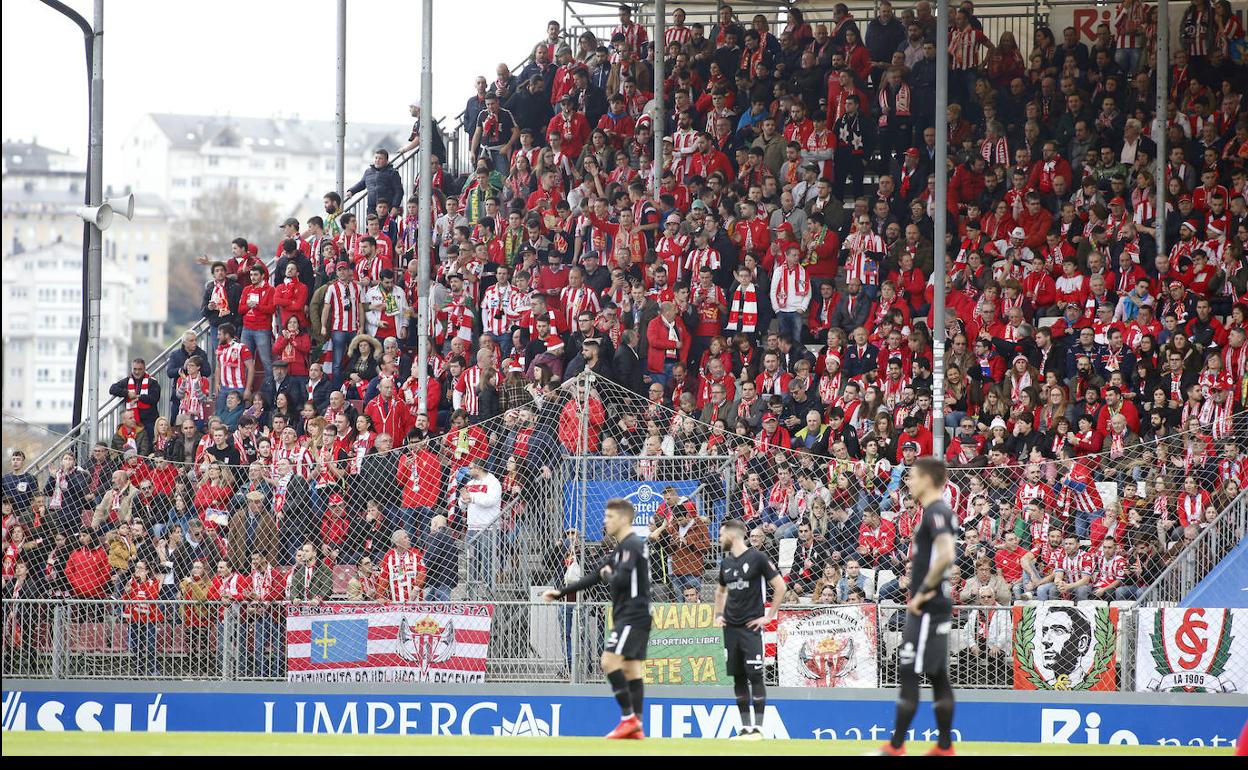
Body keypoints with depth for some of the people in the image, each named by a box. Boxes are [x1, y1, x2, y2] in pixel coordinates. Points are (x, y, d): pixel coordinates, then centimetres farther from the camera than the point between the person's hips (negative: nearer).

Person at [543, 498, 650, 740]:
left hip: (632, 615, -10)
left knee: (610, 661, -15)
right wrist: (560, 593, 23)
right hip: (630, 617, 10)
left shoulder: (631, 545, -11)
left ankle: (629, 718, -16)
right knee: (631, 668, 6)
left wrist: (607, 575, -2)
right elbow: (593, 578, 25)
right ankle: (637, 728, 3)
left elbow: (621, 580, -25)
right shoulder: (623, 547, 20)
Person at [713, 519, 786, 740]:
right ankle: (745, 727, 10)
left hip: (751, 627, -6)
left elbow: (780, 586, -6)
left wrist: (769, 616, -7)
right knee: (738, 678, 6)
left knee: (755, 676, -9)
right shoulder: (726, 563, 13)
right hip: (730, 628, 6)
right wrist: (718, 616, 17)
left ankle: (758, 728, -9)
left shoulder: (757, 558, -6)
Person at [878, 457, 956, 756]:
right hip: (935, 607, 10)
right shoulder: (937, 512, 16)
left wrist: (922, 593, -21)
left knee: (909, 675, -8)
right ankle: (944, 747, 12)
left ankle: (896, 747, -7)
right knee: (938, 676, 10)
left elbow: (946, 556, -29)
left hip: (927, 608, -10)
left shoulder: (935, 513, -15)